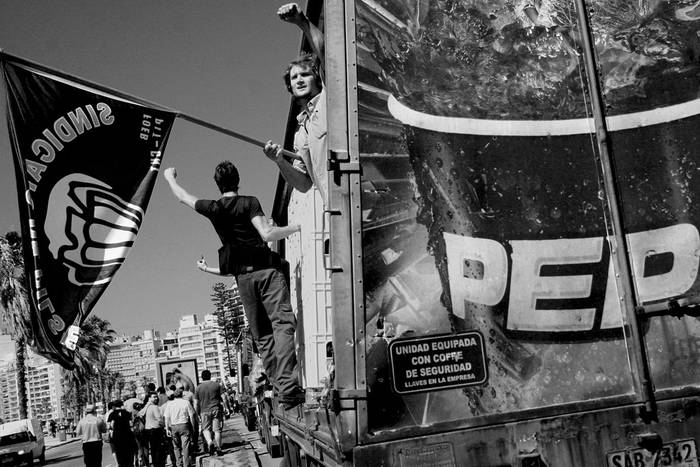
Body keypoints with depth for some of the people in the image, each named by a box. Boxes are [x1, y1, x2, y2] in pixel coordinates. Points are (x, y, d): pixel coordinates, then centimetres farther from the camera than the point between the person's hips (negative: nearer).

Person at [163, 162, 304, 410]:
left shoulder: (214, 208, 10)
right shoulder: (249, 202, 0)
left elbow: (183, 197, 28)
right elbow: (267, 234, -14)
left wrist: (170, 178, 46)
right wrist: (297, 227, -4)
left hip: (243, 276, 4)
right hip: (266, 269, -4)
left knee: (262, 335, 6)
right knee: (283, 323, -14)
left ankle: (283, 390, 0)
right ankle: (288, 386, -31)